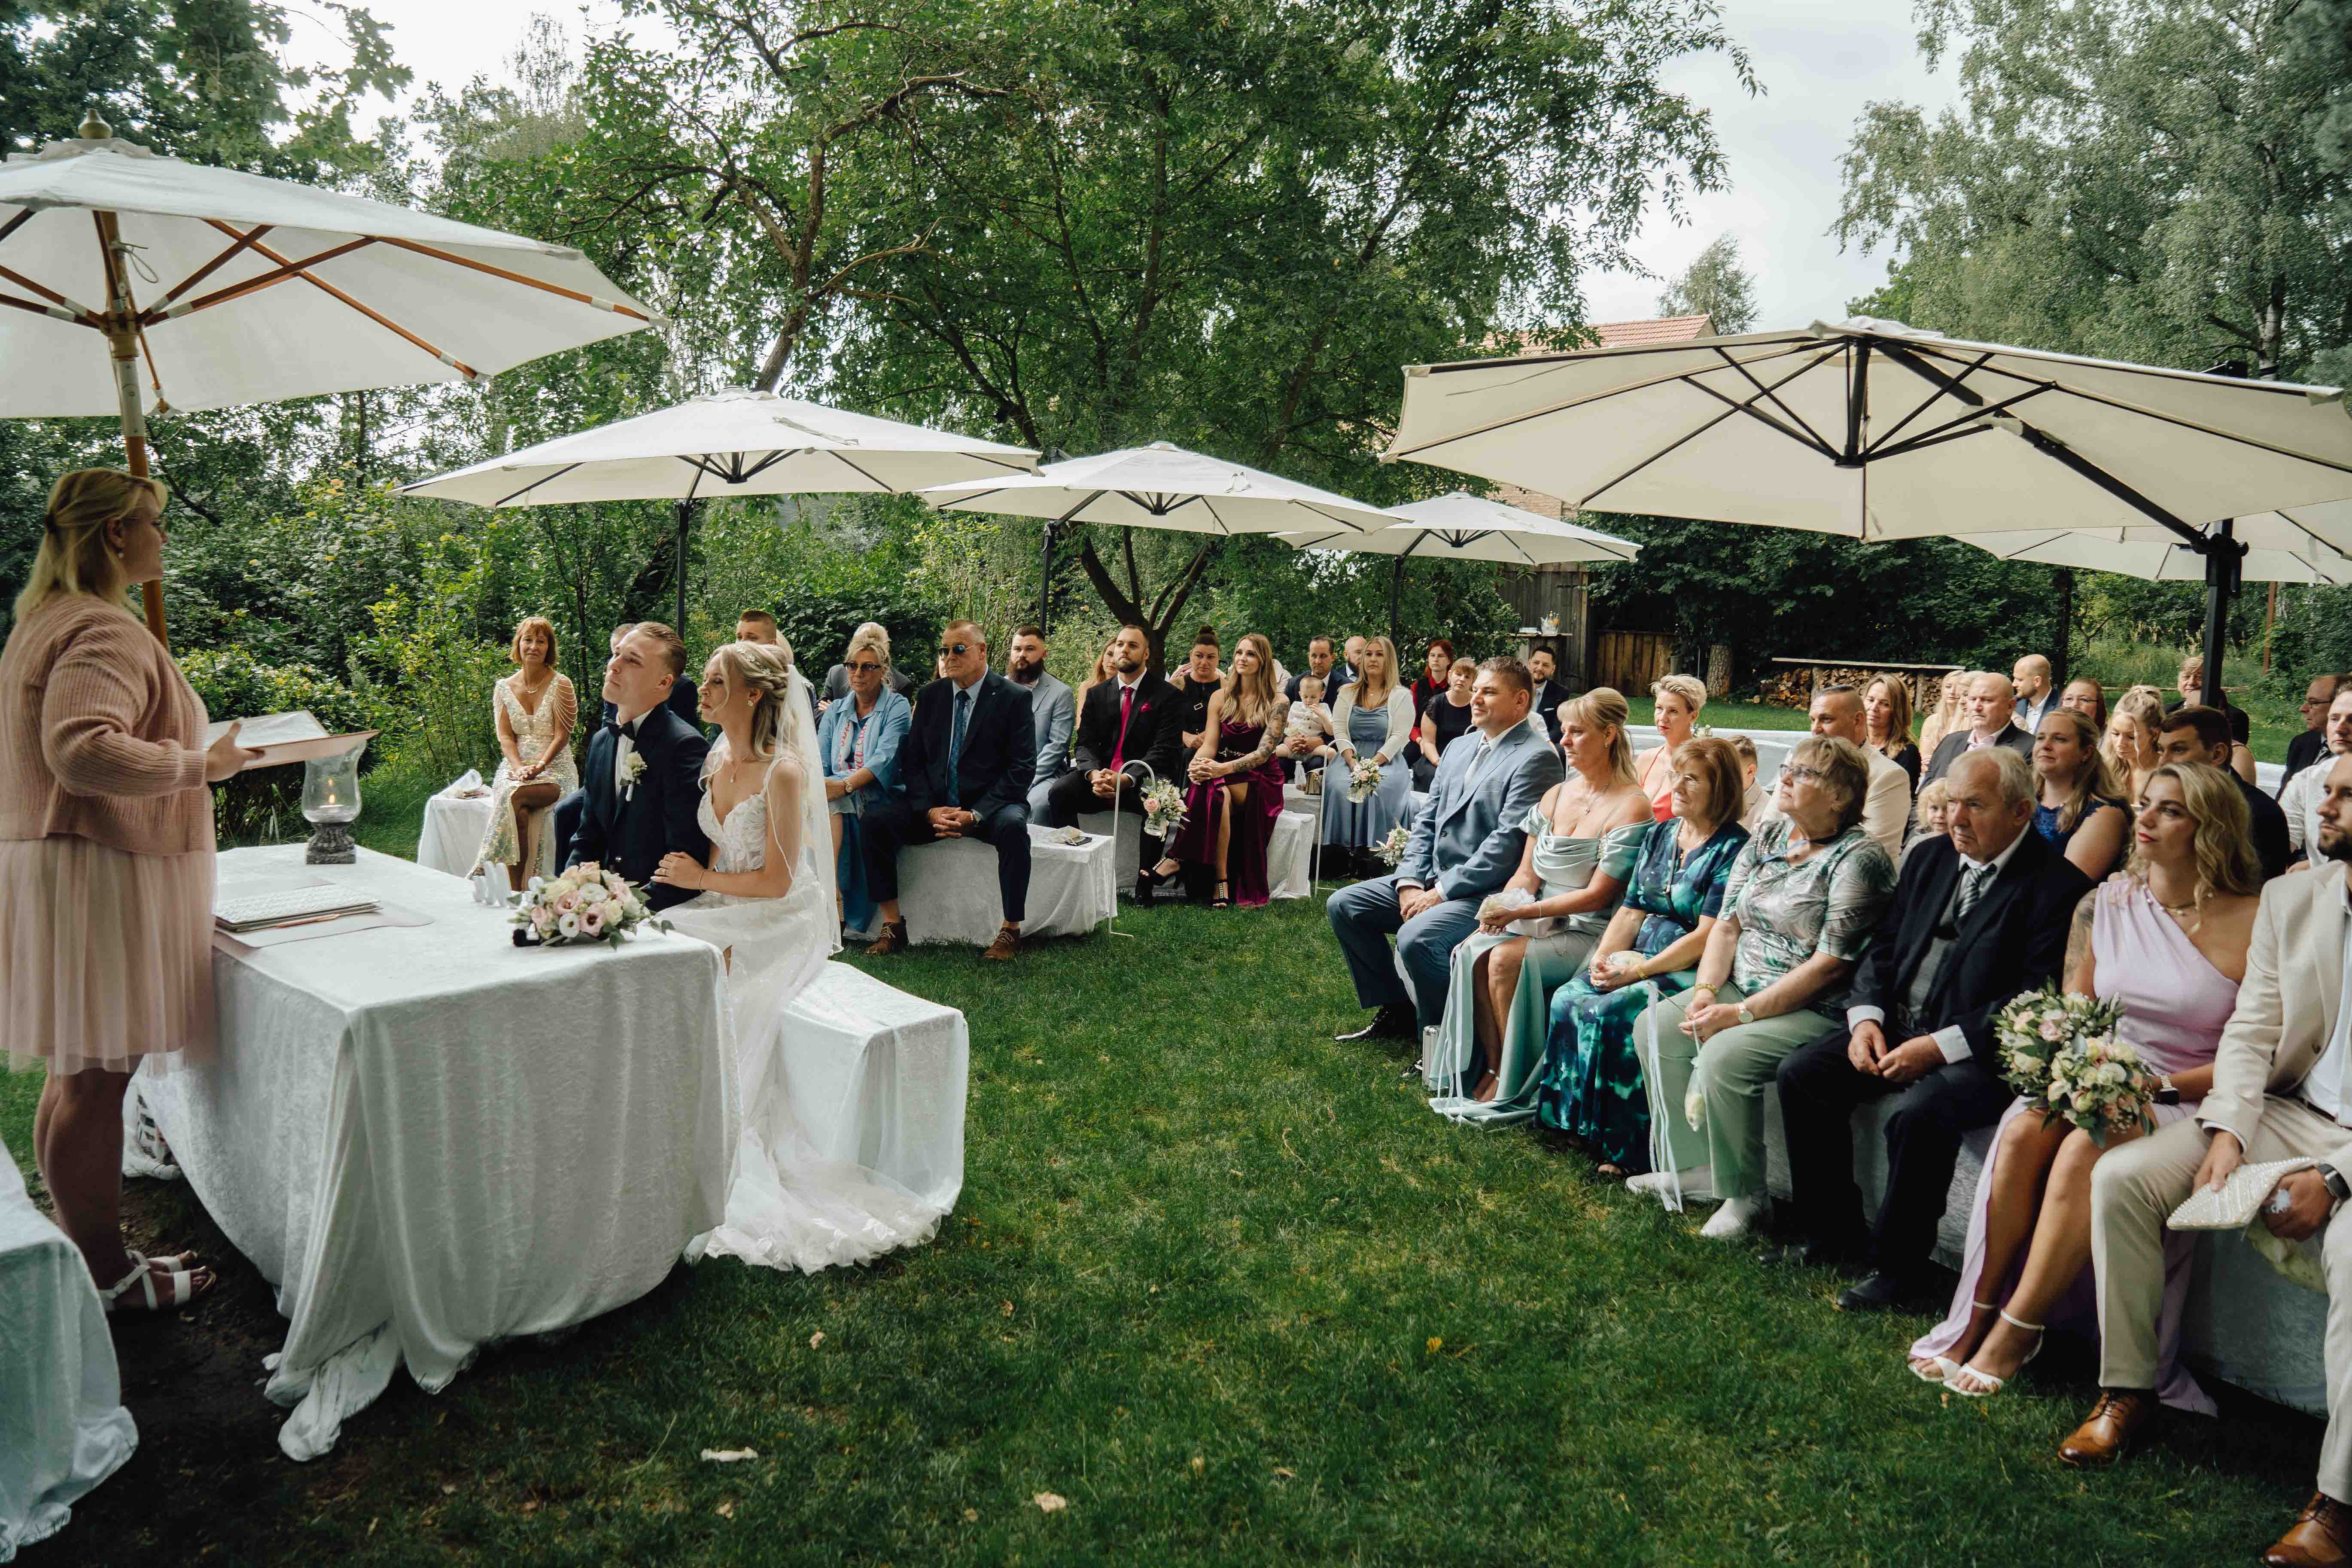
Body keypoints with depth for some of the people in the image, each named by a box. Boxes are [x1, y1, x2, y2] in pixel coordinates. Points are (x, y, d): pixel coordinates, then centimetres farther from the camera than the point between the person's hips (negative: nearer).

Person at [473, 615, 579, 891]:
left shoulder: (561, 684, 1)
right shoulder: (504, 687, 11)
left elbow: (562, 735, -3)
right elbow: (505, 736, 6)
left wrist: (539, 766, -17)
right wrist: (519, 768, -13)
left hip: (555, 768, -2)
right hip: (517, 765, 2)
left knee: (516, 798, -33)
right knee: (518, 810, -31)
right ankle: (517, 890, -28)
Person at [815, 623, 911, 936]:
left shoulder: (897, 707, 4)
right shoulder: (835, 711, 19)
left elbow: (884, 760, -13)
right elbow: (820, 763, 8)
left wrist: (846, 785, -29)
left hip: (878, 798, -4)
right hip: (836, 799, 4)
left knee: (830, 803, -32)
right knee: (820, 798, -31)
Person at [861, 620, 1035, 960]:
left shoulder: (1014, 698, -3)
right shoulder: (930, 696, 10)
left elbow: (1023, 768, -9)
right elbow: (912, 760, 8)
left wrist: (976, 814, -20)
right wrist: (930, 810, -11)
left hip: (990, 806, -4)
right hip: (934, 806, 4)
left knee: (1012, 827, -37)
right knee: (876, 821, -19)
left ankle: (1011, 931, -24)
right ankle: (892, 926, -12)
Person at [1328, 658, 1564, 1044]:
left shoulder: (1536, 758, -12)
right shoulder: (1460, 748, 16)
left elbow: (1508, 842, -20)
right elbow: (1426, 820, 15)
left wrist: (1441, 893, -19)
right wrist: (1409, 882, -2)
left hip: (1487, 892, -9)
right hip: (1433, 879, 9)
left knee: (1416, 938, -32)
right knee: (1343, 906, 4)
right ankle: (1396, 1012, 14)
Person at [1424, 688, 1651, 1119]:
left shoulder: (1631, 806, -11)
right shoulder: (1555, 796, 12)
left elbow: (1597, 895, -15)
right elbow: (1527, 874, 13)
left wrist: (1521, 913, -18)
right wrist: (1502, 905, -8)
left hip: (1592, 934, -6)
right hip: (1541, 923, 7)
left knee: (1506, 958, -28)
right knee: (1472, 950, -20)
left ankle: (1513, 1086, -11)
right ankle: (1492, 1068, -9)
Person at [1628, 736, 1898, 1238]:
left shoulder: (1857, 858, -15)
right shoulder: (1766, 838, 9)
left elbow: (1829, 966, -20)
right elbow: (1728, 924, 9)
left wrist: (1743, 1014, -22)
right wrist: (1705, 991, -8)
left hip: (1816, 1010, -8)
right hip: (1741, 988, 9)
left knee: (1723, 1057, -29)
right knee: (1654, 1025, -4)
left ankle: (1743, 1196, -8)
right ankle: (1694, 1168, 4)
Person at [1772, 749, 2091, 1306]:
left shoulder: (2056, 886, -10)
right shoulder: (1931, 858, 12)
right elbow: (1883, 950, 16)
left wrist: (1940, 1046, -22)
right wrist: (1867, 1017, -3)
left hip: (1980, 1052, -7)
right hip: (1898, 1028, 8)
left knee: (1919, 1113, -33)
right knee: (1801, 1072, -8)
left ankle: (1897, 1270, -13)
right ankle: (1833, 1235, 5)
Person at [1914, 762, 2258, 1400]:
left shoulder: (2252, 923, -5)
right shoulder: (2107, 903, 9)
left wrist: (2159, 1087, -18)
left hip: (2187, 1102, -4)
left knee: (2085, 1148, -34)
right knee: (2023, 1129, -28)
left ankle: (2013, 1337, -26)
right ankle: (1972, 1319, -23)